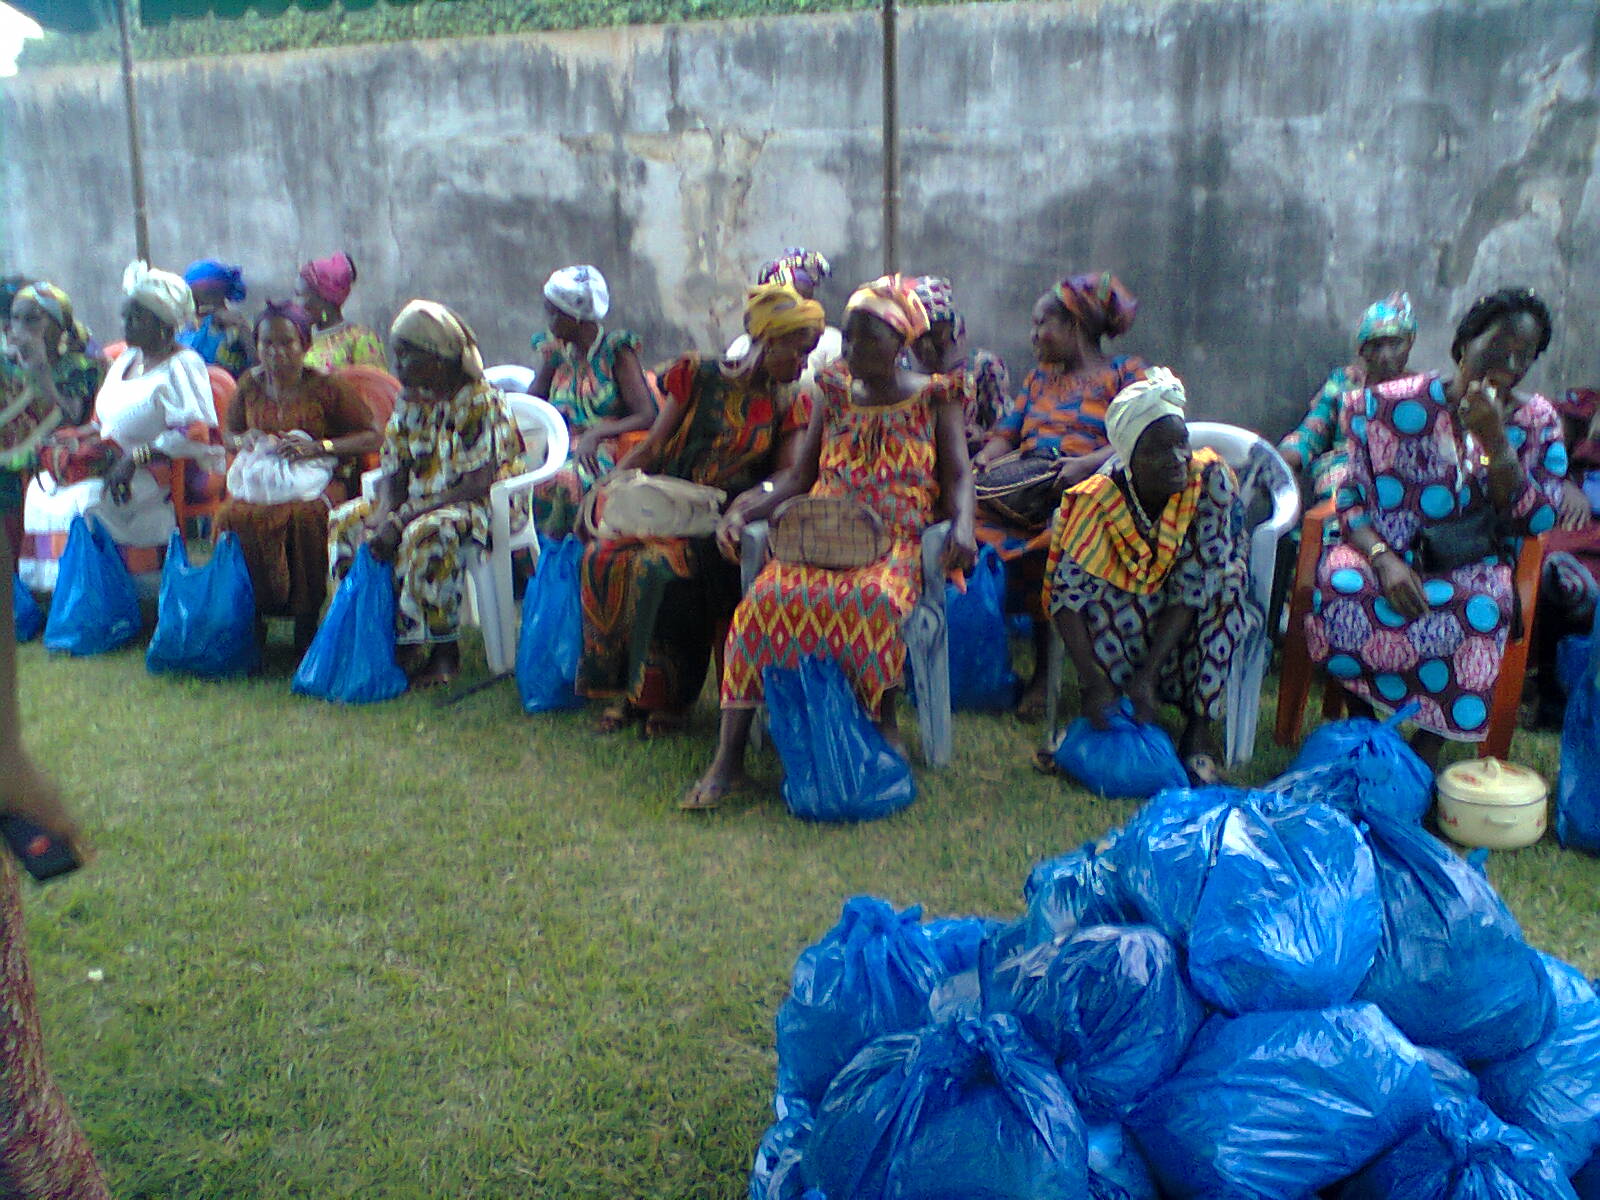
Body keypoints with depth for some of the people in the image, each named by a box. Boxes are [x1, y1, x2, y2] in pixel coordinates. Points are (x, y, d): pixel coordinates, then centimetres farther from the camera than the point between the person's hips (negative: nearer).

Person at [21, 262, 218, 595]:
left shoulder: (183, 365, -8)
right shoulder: (125, 361, 18)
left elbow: (199, 435, -19)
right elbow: (105, 422, 24)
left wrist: (136, 457, -21)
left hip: (165, 472, -8)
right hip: (116, 465, 8)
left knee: (89, 500, -28)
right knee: (41, 490, -6)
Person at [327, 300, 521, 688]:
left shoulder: (483, 402, -16)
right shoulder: (410, 401, 7)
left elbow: (480, 483, -24)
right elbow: (393, 472, 5)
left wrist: (404, 517, -27)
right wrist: (385, 518, -18)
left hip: (484, 507, -8)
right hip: (419, 501, 8)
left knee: (428, 533, -37)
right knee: (344, 521, -5)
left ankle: (445, 654, -24)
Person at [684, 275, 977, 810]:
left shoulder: (933, 398, 10)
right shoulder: (833, 393, 18)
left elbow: (958, 476, 4)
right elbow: (800, 475, 15)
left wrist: (963, 525, -18)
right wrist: (746, 512, -2)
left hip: (894, 544, -3)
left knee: (873, 599, -39)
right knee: (766, 599, -28)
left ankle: (884, 721, -15)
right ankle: (727, 758, -28)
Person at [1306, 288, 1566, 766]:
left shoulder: (1536, 421, 4)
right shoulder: (1392, 403, -2)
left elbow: (1535, 521, -5)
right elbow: (1351, 498, -1)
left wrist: (1495, 441, -18)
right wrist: (1384, 559, -20)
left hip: (1472, 565, 1)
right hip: (1383, 550, -1)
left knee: (1478, 613, -35)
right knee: (1342, 593, -35)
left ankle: (1425, 750, -16)